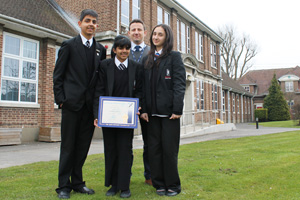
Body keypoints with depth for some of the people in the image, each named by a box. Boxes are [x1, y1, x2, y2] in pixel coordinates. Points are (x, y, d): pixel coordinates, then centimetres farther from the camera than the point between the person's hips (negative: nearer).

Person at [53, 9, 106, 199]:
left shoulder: (101, 49, 12)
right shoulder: (69, 45, 2)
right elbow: (58, 75, 0)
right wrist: (60, 99, -7)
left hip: (90, 105, 4)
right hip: (72, 103, -3)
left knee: (83, 146, 9)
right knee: (68, 145, 2)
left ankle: (77, 182, 22)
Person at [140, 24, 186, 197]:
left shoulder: (174, 56, 2)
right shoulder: (148, 59, 16)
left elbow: (180, 84, -6)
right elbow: (145, 86, 12)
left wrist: (177, 109, -15)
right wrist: (144, 109, 2)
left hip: (169, 110, -5)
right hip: (152, 111, 5)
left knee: (169, 149, 0)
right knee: (154, 148, 7)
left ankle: (173, 185, 15)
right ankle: (159, 184, 19)